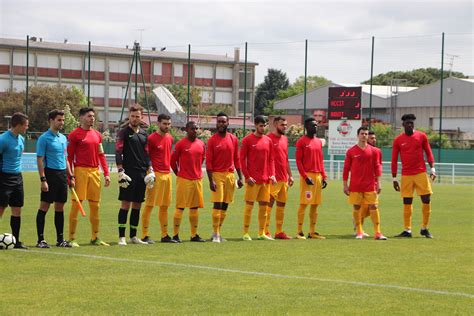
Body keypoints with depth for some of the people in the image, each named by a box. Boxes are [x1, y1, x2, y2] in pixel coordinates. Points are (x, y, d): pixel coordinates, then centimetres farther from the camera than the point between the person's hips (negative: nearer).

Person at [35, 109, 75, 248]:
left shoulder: (63, 138, 15)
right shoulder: (44, 138, -7)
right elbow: (40, 160, -11)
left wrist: (71, 176, 15)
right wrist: (43, 179, -17)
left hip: (62, 174, 7)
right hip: (50, 173, -7)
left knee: (60, 207, 10)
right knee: (44, 207, -4)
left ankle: (60, 239, 14)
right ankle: (40, 240, -2)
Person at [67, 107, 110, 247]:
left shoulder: (97, 134, 15)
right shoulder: (75, 135, -3)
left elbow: (101, 155, 18)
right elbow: (69, 157, -5)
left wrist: (106, 173, 11)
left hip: (95, 171, 6)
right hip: (80, 171, -6)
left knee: (95, 205, 9)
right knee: (76, 204, -5)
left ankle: (95, 237, 18)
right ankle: (72, 238, 0)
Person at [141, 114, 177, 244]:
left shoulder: (170, 138, 13)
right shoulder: (151, 138, -9)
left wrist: (168, 168, 16)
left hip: (167, 174, 7)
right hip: (156, 174, -7)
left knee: (165, 206, 11)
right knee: (149, 205, -5)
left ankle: (165, 235, 17)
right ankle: (145, 235, -3)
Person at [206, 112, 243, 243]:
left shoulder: (234, 139, 8)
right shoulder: (212, 140, -4)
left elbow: (237, 159, 12)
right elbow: (208, 162, -7)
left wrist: (240, 177, 7)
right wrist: (211, 180, -14)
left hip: (230, 174, 5)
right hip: (217, 174, -5)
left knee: (225, 205, 7)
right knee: (217, 204, -9)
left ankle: (217, 232, 15)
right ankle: (215, 234, -7)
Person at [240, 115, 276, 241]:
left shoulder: (268, 140, 11)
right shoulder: (247, 140, -4)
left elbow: (271, 159, 15)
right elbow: (242, 159, -5)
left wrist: (272, 174, 3)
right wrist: (247, 176, -12)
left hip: (266, 179, 5)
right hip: (253, 179, -5)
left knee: (264, 205, 7)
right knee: (249, 205, -3)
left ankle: (262, 233, 13)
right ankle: (245, 233, 1)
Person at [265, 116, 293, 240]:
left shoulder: (285, 139, 15)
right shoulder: (269, 138, -8)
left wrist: (290, 175, 18)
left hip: (284, 178, 8)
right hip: (274, 178, -8)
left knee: (282, 204, 9)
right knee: (269, 203, -5)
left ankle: (279, 231, 13)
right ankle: (265, 231, -3)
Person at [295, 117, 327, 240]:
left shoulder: (319, 142, 16)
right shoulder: (301, 142, -4)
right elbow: (298, 161, -8)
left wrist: (323, 177, 10)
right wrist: (305, 177, -16)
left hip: (318, 176, 7)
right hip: (307, 176, -7)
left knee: (315, 204, 7)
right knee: (304, 204, -7)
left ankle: (312, 232, 12)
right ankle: (299, 232, -4)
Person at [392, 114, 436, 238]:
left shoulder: (421, 136, 3)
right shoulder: (398, 140, 3)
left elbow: (428, 153, 8)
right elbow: (394, 160, 6)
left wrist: (432, 169, -3)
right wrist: (394, 179, 4)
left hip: (421, 173, 0)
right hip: (406, 175, 0)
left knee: (426, 200, -3)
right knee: (407, 202, 2)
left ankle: (424, 228, 10)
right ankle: (407, 230, 9)